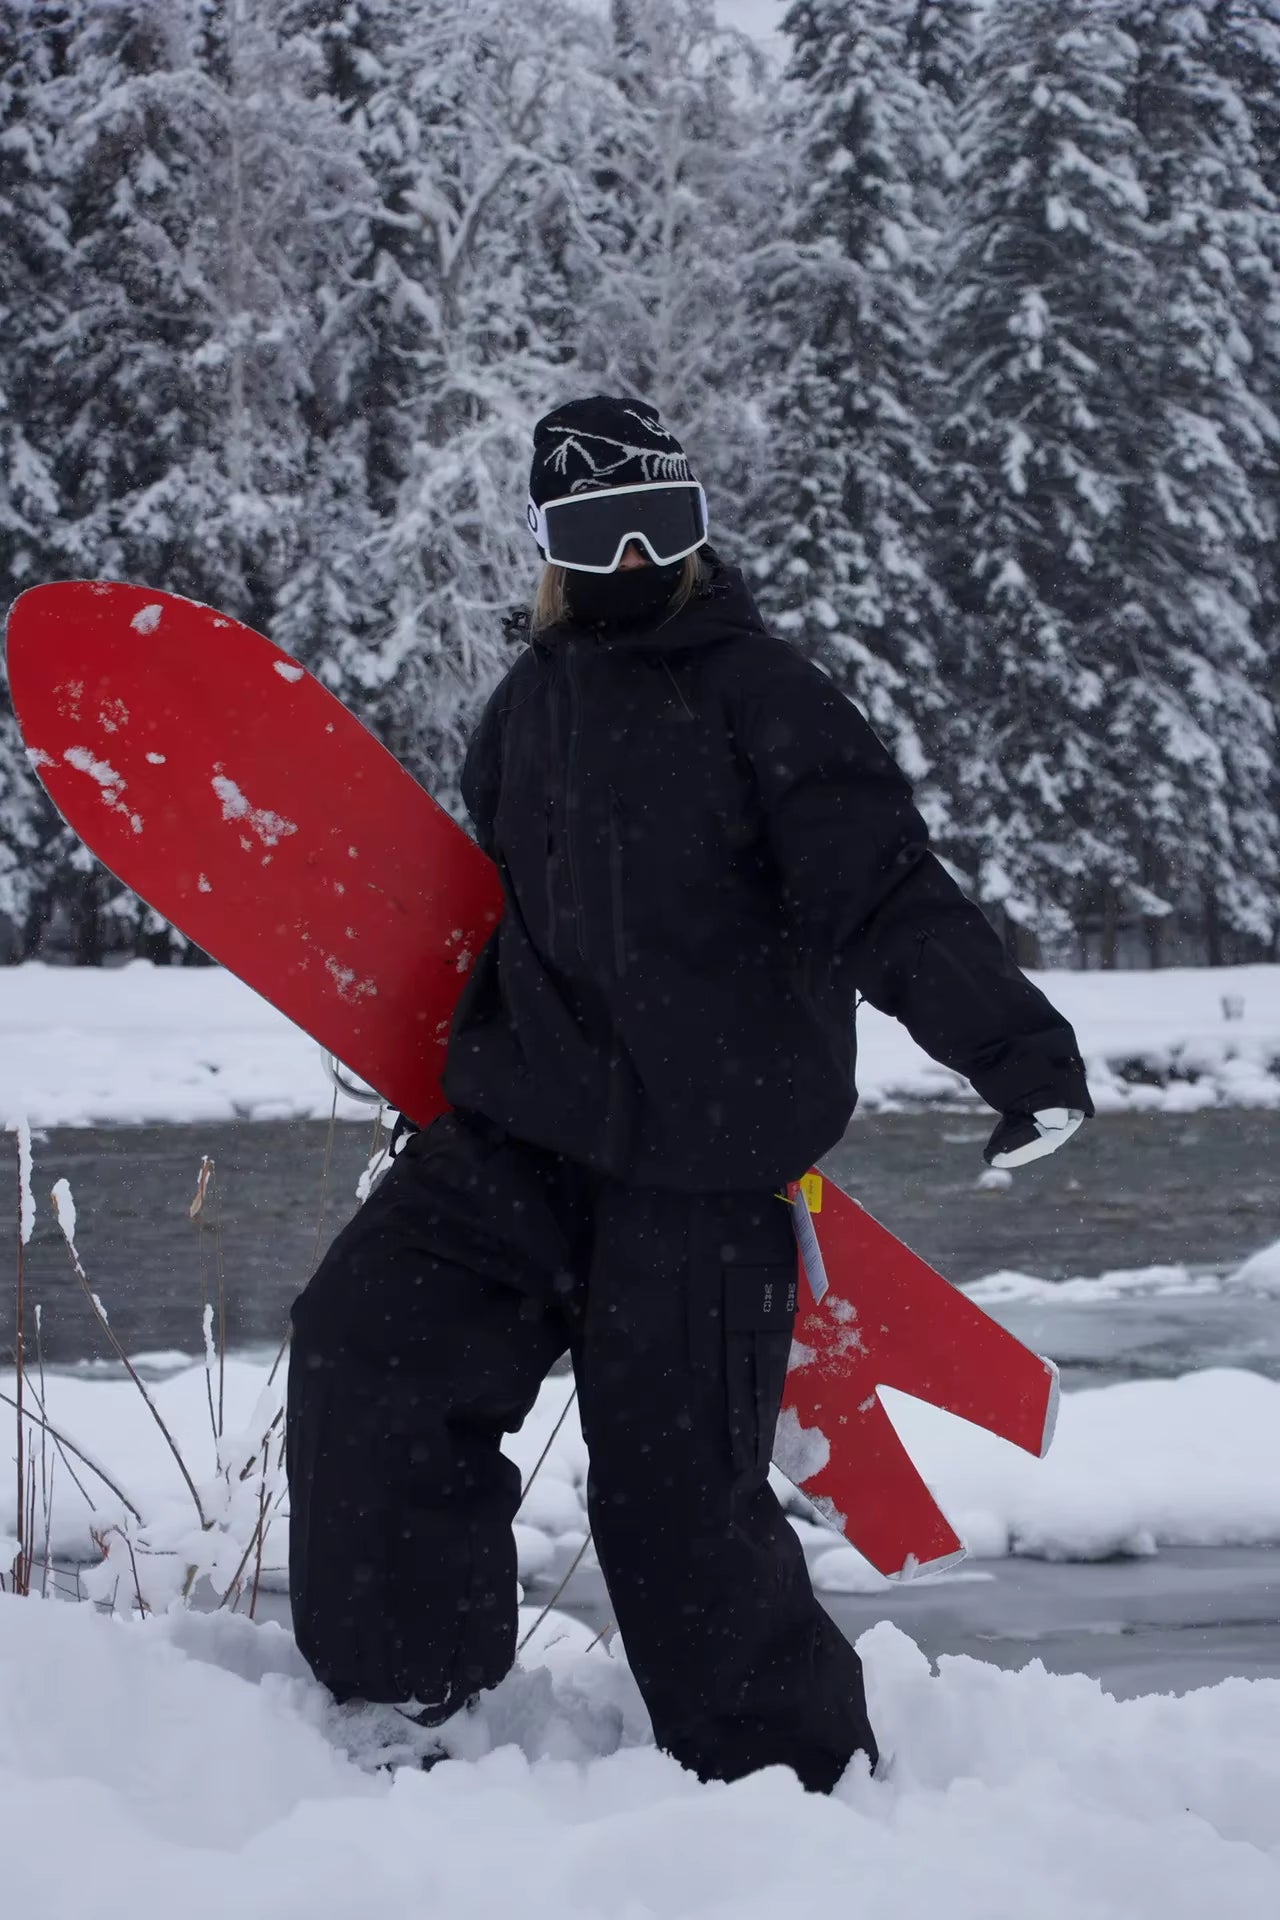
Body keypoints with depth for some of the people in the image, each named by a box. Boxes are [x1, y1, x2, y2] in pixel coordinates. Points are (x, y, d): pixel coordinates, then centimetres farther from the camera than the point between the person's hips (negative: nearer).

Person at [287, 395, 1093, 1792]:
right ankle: (406, 1700, 5)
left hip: (698, 1167, -6)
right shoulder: (532, 706, 12)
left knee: (682, 1498, -4)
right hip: (527, 1126, 6)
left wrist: (1016, 1044, -32)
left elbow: (889, 900, -18)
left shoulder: (760, 699, -9)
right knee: (366, 1336, -10)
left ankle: (796, 1782, 17)